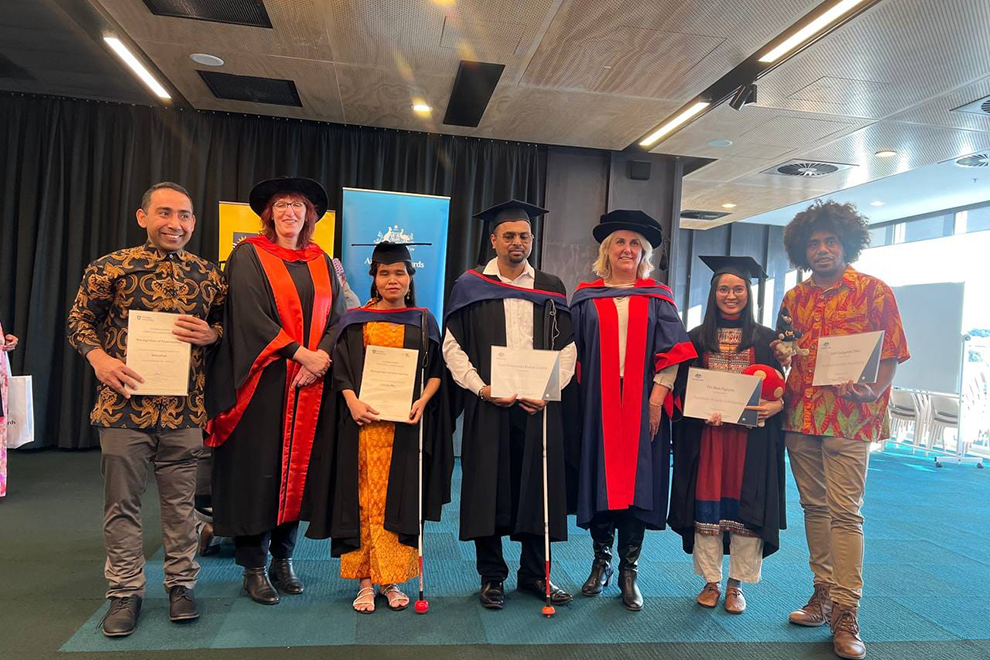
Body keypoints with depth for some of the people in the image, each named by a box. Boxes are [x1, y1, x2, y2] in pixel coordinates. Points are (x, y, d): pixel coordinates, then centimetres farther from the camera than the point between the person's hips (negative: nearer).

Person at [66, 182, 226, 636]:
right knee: (122, 504, 9)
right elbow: (79, 320, 6)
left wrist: (210, 334, -7)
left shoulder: (208, 275, 6)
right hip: (123, 406, -1)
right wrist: (99, 357, -12)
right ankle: (125, 592, 24)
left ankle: (181, 583, 26)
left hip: (185, 409, 2)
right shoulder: (110, 268, -1)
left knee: (180, 501, 10)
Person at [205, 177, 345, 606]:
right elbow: (250, 315, -11)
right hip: (264, 381, -4)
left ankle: (283, 558, 21)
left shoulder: (322, 263, 14)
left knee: (299, 467, 7)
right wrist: (300, 353, -15)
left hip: (311, 383, 4)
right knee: (259, 468, 0)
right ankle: (254, 566, 14)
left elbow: (337, 318, 8)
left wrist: (323, 356, -11)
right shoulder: (249, 256, 1)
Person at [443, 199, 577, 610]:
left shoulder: (551, 289, 10)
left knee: (538, 487, 6)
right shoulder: (470, 286, 5)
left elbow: (566, 348, 7)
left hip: (539, 406, 2)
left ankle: (535, 574, 22)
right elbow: (453, 347, 1)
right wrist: (480, 388, -10)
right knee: (488, 488, 3)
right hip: (487, 404, -1)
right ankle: (492, 576, 17)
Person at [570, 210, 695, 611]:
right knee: (600, 477, 4)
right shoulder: (586, 298, 9)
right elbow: (573, 351, 8)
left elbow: (673, 350, 2)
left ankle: (629, 571, 11)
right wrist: (579, 396, -2)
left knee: (636, 481, -1)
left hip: (642, 404, 0)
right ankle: (601, 560, 21)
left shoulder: (657, 298, 8)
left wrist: (658, 396, -8)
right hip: (597, 404, 1)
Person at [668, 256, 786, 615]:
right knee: (706, 505, 3)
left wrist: (776, 405, -16)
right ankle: (711, 582, 17)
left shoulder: (766, 339, 6)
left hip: (752, 435, 0)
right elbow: (681, 388, 6)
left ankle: (737, 585, 16)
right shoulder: (697, 338, 8)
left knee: (745, 506, 2)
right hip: (705, 433, 1)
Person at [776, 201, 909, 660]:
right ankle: (824, 594, 22)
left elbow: (891, 354, -3)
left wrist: (871, 391, -19)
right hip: (800, 416, 5)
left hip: (849, 419, -5)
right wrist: (780, 354, 0)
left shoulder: (874, 291, 0)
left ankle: (846, 614, 1)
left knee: (844, 512, -7)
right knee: (814, 507, 10)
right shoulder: (794, 298, 13)